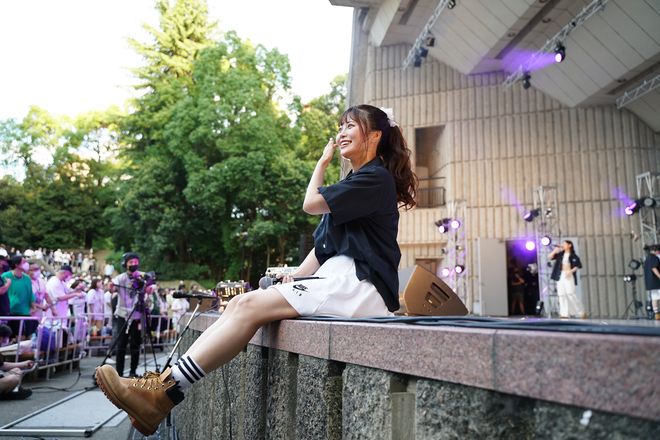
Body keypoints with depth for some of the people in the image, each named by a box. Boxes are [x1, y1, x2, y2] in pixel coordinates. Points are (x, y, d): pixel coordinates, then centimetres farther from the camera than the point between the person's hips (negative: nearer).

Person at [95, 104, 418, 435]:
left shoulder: (377, 177, -3)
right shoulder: (355, 181, 26)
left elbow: (311, 204, -11)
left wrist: (322, 162, 7)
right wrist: (296, 278, 4)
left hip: (358, 286, -9)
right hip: (336, 279, 9)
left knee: (250, 305, -22)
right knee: (240, 303, -9)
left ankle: (165, 395, -24)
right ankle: (164, 381, -17)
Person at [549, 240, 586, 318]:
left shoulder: (573, 256, -1)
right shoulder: (560, 254, 11)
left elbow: (579, 265, -2)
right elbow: (550, 257, 8)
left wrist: (571, 271, -13)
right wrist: (555, 251, -6)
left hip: (569, 276, -5)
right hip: (560, 276, 5)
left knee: (570, 294, -12)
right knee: (561, 295, 0)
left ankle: (581, 312, 2)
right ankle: (564, 314, 2)